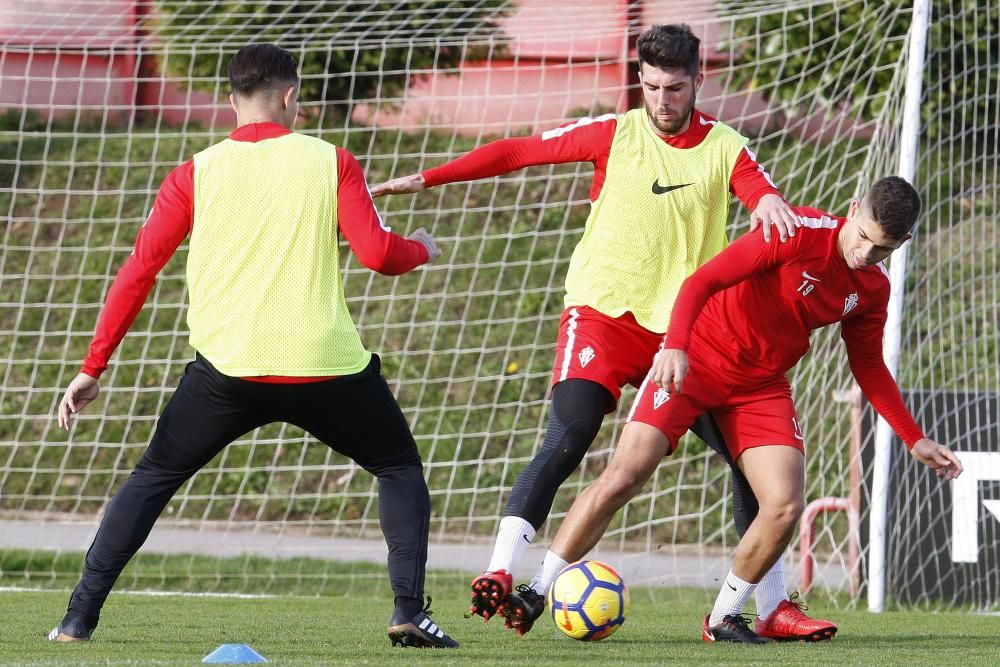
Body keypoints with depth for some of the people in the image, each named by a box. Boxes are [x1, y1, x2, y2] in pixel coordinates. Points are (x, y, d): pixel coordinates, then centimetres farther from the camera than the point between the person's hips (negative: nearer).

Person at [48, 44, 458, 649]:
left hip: (228, 368, 1)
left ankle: (80, 618, 7)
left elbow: (138, 273, 4)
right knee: (401, 468, 21)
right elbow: (378, 254, -5)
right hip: (327, 365, -1)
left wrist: (94, 368, 9)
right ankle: (410, 612, 4)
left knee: (153, 479, 18)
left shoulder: (195, 175, 6)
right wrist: (422, 249, 19)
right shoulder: (331, 162, 3)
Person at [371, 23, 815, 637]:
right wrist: (425, 179, -2)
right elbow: (517, 152, 1)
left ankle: (773, 604, 12)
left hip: (683, 327, 2)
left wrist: (771, 204, -42)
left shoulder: (724, 148, 1)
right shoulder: (614, 135, 0)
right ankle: (500, 575, -23)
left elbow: (763, 193, -17)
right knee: (568, 439, -22)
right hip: (605, 311, -2)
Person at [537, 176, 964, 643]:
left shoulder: (872, 289, 0)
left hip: (761, 386, 5)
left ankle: (723, 618, 7)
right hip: (694, 361, -5)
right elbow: (703, 281, -22)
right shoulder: (801, 232, -20)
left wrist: (914, 440, 10)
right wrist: (676, 346, -37)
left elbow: (868, 368, 15)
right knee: (624, 476, -16)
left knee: (786, 505, -14)